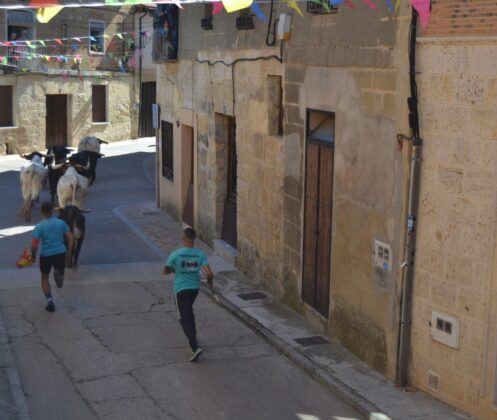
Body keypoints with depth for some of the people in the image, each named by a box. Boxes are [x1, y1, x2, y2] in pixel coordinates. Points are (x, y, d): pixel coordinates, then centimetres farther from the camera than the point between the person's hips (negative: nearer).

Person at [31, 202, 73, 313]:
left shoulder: (39, 227, -10)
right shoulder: (61, 223, -1)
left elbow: (34, 245, -13)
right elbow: (70, 238, -1)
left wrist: (33, 256, 3)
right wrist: (69, 252, 10)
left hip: (46, 255, -2)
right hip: (60, 253, 2)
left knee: (45, 278, 17)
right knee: (60, 272, 28)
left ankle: (50, 301, 6)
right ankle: (58, 274, -7)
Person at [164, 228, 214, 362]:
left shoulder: (176, 254, -15)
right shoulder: (200, 254, -8)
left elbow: (165, 271, -2)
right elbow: (209, 273, -15)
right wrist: (209, 281, 7)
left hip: (181, 289, -4)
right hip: (195, 288, 4)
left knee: (185, 319, -2)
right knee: (189, 311, 30)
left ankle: (195, 347, -16)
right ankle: (192, 337, 39)